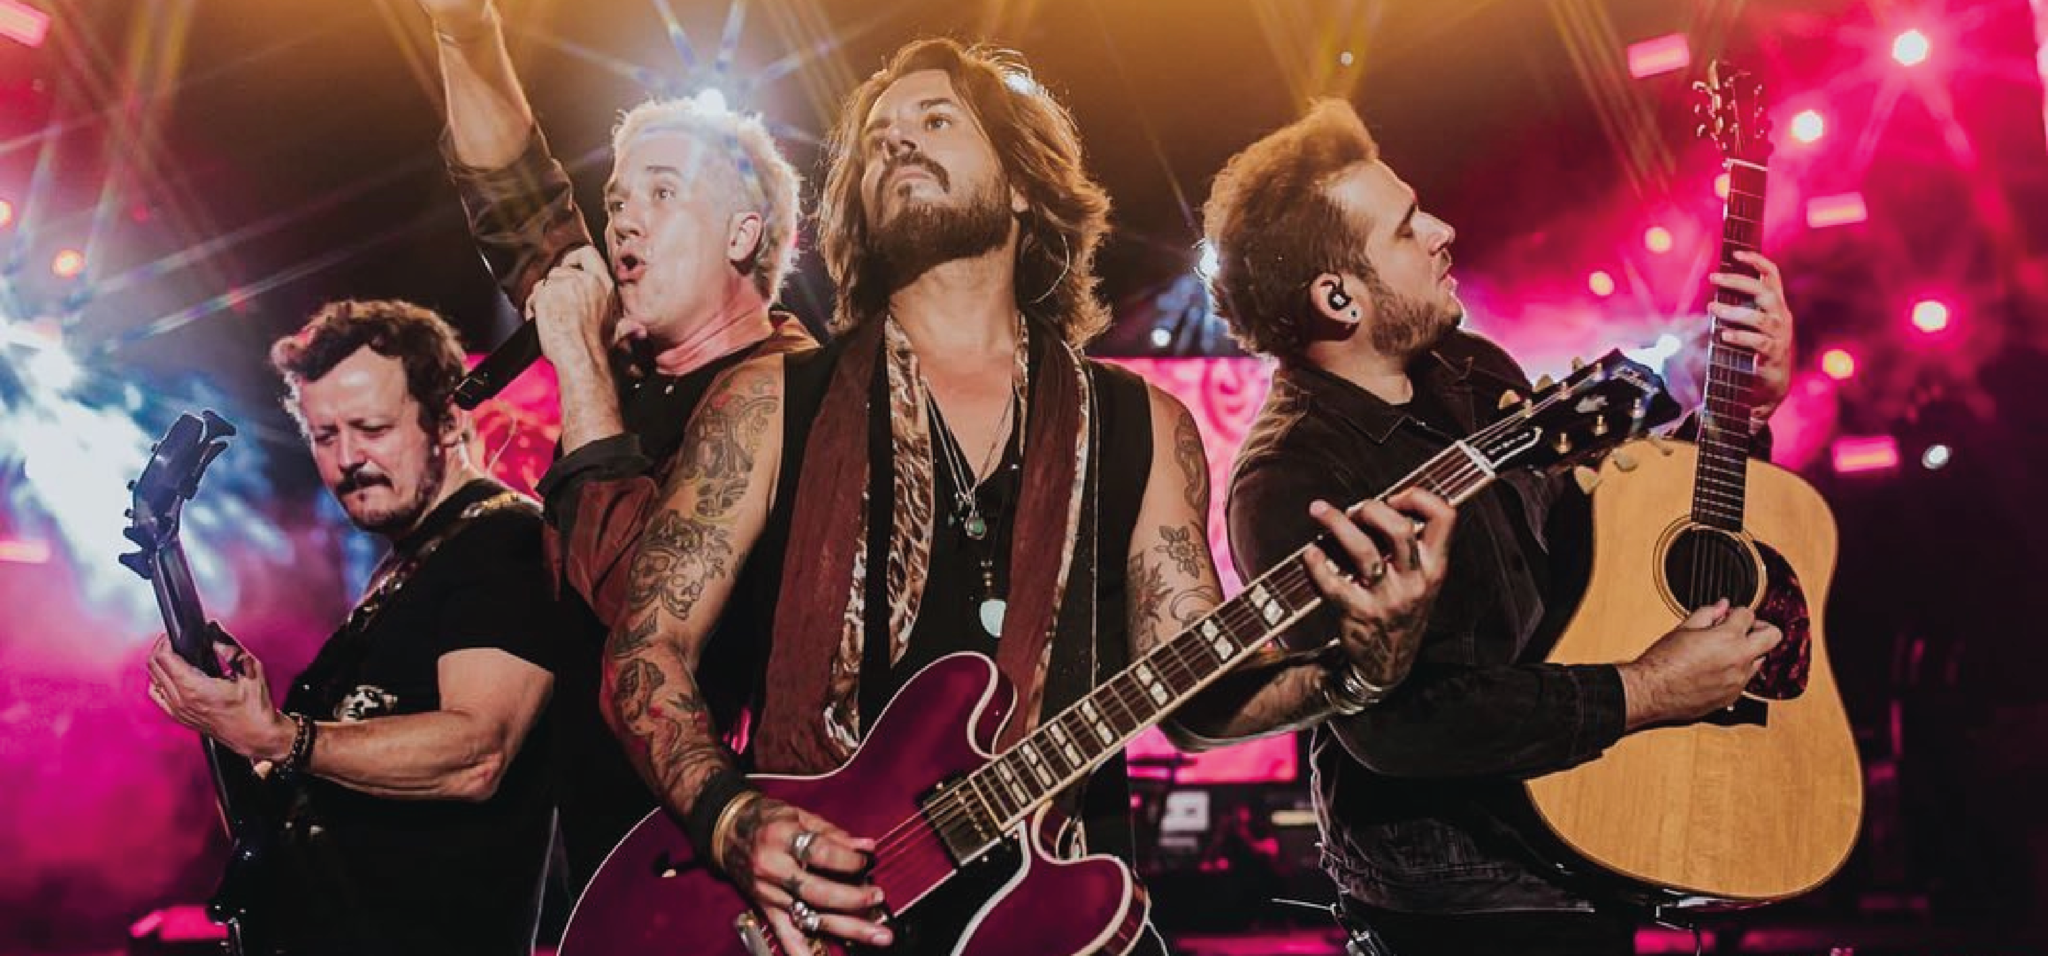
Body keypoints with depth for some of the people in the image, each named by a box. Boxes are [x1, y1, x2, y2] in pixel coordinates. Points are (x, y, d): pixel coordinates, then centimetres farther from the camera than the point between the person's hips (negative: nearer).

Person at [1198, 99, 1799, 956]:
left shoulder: (1470, 370, 7)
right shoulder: (1290, 482, -19)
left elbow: (1583, 523, 18)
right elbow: (1395, 722, -25)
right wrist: (1644, 692, -19)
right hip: (1460, 879, -8)